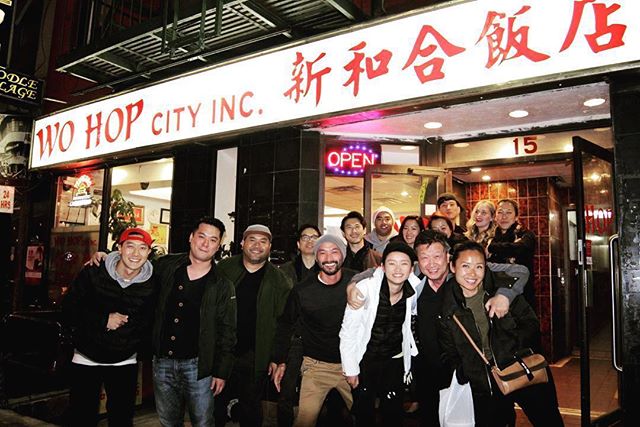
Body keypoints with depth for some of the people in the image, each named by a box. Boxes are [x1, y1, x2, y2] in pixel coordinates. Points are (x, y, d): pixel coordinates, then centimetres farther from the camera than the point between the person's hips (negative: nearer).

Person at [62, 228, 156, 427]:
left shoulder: (152, 285, -9)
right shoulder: (93, 273, -11)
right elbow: (68, 311, -11)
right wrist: (103, 320, -21)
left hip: (125, 363, 1)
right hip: (86, 359, 0)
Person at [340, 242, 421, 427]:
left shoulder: (415, 290, -13)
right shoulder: (365, 288, -24)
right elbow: (348, 331, -14)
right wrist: (350, 369, -9)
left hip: (395, 361, 3)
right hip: (364, 360, -2)